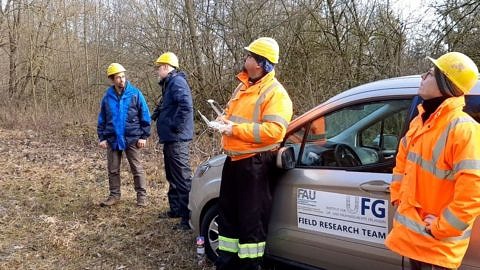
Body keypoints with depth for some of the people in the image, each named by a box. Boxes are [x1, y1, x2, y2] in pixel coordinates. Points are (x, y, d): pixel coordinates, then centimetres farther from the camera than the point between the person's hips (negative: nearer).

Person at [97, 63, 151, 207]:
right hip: (112, 139, 3)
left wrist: (144, 136, -6)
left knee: (137, 168, 4)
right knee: (113, 169, 11)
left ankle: (142, 195, 13)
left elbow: (145, 116, -3)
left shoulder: (135, 93, -4)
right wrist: (102, 138, 5)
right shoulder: (107, 96, 4)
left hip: (132, 138, -3)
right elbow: (102, 119, 11)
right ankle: (114, 195, 25)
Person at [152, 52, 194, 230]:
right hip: (170, 139, 11)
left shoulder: (177, 81, -14)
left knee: (182, 177, -9)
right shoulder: (170, 83, 18)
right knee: (172, 176, 20)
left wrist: (175, 126, -22)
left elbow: (186, 105, -28)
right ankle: (176, 209, 33)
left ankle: (188, 217, -5)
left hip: (177, 139, -11)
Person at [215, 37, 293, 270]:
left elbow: (274, 130, -25)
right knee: (227, 213, 17)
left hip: (255, 163, -9)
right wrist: (224, 122, 2)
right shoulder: (242, 87, 15)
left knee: (251, 219, 0)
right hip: (234, 159, 9)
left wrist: (236, 129, -23)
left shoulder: (275, 93, -13)